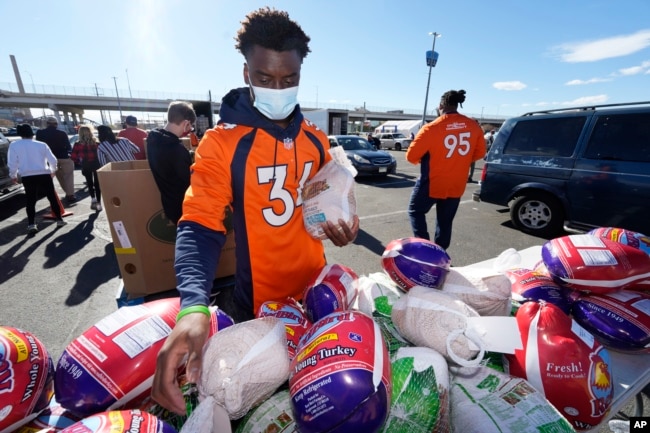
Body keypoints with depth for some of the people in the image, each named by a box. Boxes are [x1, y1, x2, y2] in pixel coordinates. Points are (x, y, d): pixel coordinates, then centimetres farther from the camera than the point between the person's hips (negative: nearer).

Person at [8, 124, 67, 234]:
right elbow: (53, 160, 4)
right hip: (44, 175, 0)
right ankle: (59, 220, 15)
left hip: (27, 177, 0)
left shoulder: (14, 145, 3)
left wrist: (13, 175, 16)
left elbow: (12, 163, 1)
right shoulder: (41, 144, 5)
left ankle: (31, 225, -4)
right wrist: (53, 170, 23)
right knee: (52, 198, 11)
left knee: (30, 201, 5)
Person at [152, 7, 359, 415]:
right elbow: (200, 226, -19)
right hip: (258, 301, -4)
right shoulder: (221, 142, -12)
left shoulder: (317, 140, 1)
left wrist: (340, 224, -11)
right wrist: (194, 305, -34)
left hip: (314, 290, 5)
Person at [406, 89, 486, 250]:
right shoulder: (473, 126, -1)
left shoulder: (431, 128, -17)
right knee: (445, 221, 17)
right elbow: (480, 153, 11)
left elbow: (411, 156, -12)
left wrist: (423, 161, 9)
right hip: (456, 185, 5)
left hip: (431, 184, -4)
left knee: (416, 211, 17)